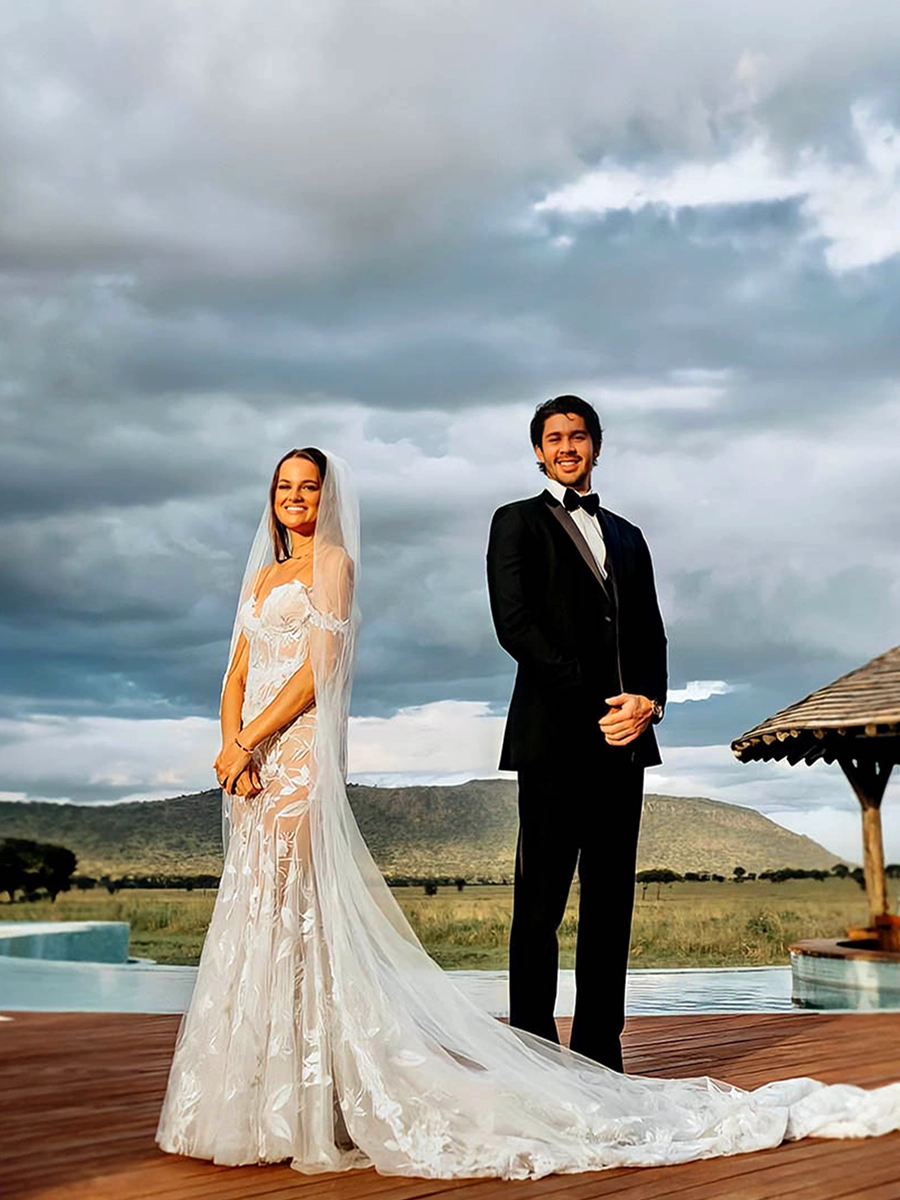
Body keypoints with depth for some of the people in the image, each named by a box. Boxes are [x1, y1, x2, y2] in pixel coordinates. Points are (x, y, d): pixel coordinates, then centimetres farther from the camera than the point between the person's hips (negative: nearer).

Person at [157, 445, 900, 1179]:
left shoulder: (332, 563, 4)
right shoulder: (261, 577, 16)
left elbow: (316, 670, -5)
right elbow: (237, 677, 8)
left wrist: (249, 741, -11)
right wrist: (233, 745, -7)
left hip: (299, 756, -5)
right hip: (256, 762, 5)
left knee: (290, 922, -5)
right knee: (253, 925, 6)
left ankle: (306, 1108, 4)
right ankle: (267, 1101, 14)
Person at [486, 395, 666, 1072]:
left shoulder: (628, 538, 23)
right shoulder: (518, 523, 6)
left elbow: (651, 636, 19)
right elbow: (514, 625, -7)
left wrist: (649, 702, -3)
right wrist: (597, 702, -12)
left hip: (623, 740, 5)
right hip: (555, 739, -5)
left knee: (611, 906, 6)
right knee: (541, 908, -2)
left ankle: (601, 1057, 13)